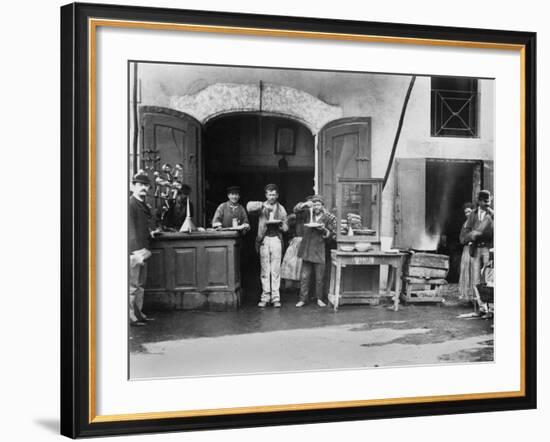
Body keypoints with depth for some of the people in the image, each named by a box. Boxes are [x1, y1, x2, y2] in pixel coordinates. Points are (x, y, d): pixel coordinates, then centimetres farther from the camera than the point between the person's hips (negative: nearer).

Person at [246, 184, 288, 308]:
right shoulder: (262, 207, 9)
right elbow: (249, 206, -10)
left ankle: (275, 297, 1)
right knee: (264, 270, 1)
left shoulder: (281, 209, 14)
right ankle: (265, 296, 6)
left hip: (276, 239, 0)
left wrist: (279, 223, -9)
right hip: (263, 239, 0)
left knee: (276, 270, -3)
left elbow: (285, 228, 12)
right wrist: (263, 205, -19)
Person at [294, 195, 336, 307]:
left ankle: (319, 299, 15)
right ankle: (303, 299, 9)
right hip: (307, 250, 2)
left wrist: (323, 230, -13)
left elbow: (331, 234, 5)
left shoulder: (328, 217, 0)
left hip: (320, 251, -2)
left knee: (320, 278, 3)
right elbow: (296, 209, 3)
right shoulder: (309, 212, 5)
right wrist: (305, 204, -12)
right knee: (304, 277, 3)